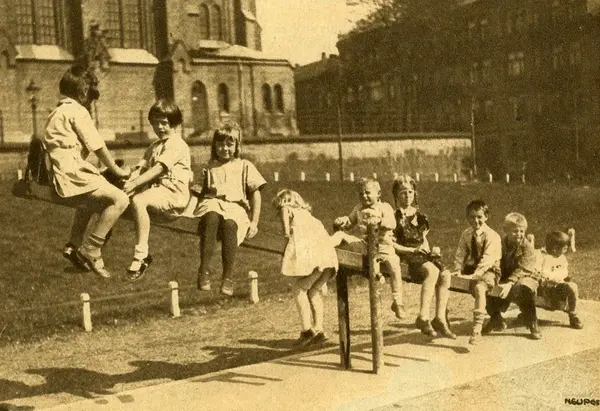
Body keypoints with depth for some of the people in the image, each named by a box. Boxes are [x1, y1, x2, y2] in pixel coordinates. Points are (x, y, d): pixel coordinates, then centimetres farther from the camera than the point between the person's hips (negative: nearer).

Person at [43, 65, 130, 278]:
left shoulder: (56, 113, 22)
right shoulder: (78, 111, -6)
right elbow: (98, 147, -8)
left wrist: (102, 169, 21)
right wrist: (117, 170, 4)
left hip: (59, 176, 10)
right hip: (72, 173, -10)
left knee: (91, 202, 38)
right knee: (120, 199, -20)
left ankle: (74, 245, 37)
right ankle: (90, 250, -13)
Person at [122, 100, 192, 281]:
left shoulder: (176, 143, -5)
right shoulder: (154, 146, 24)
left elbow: (159, 168, -18)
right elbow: (141, 167, 11)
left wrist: (134, 184, -26)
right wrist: (128, 183, -11)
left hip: (173, 193, -9)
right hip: (155, 189, 9)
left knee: (138, 201, -34)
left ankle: (141, 255, -28)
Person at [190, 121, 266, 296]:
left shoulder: (245, 166, 17)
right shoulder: (209, 167, 23)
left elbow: (256, 195, 11)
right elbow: (204, 193, 24)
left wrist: (254, 222, 1)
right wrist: (196, 191, 0)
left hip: (235, 208, -1)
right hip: (212, 204, 1)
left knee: (229, 224, -38)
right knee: (211, 219, -38)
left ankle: (228, 277, -31)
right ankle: (204, 271, -37)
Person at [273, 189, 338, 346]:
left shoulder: (286, 209, 17)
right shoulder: (305, 212, 34)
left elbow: (287, 233, 5)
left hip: (312, 255, -7)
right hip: (329, 255, 7)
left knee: (299, 290, 3)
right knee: (315, 291, 16)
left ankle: (307, 329, -3)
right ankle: (318, 330, 11)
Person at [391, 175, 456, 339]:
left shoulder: (419, 216, 20)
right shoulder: (394, 217, 1)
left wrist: (426, 249, 4)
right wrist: (412, 249, -14)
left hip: (422, 254, 6)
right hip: (404, 257, -6)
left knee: (445, 274, -21)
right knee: (432, 271, -34)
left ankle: (440, 318, -20)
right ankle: (423, 317, -35)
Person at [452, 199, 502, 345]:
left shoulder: (492, 236, -12)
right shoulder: (466, 234, 6)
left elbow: (487, 259, -22)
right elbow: (460, 254, 2)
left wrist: (475, 275, -34)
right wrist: (458, 271, -17)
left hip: (488, 271, -6)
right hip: (470, 268, 6)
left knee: (479, 287, -37)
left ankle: (477, 330, -38)